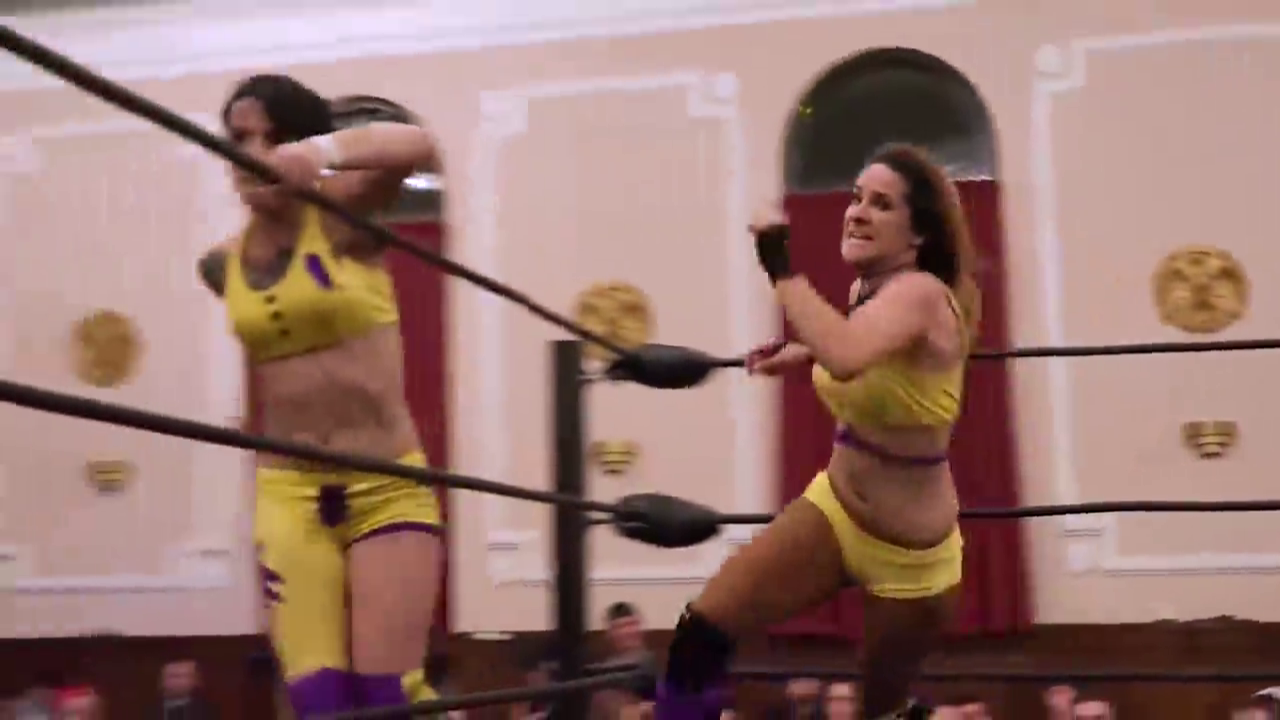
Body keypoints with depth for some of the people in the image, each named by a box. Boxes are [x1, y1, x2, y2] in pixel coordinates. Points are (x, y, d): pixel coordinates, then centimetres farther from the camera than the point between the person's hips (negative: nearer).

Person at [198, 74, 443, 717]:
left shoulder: (339, 217, -10)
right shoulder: (225, 267, 5)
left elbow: (416, 146, -31)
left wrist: (323, 153, -47)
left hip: (388, 487, -3)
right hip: (288, 494, 4)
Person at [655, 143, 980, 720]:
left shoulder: (921, 293, -26)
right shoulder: (868, 290, 0)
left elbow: (846, 358, -49)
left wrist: (780, 267, -40)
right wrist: (800, 354, 16)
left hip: (911, 553, -7)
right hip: (834, 510, 7)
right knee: (701, 631, -9)